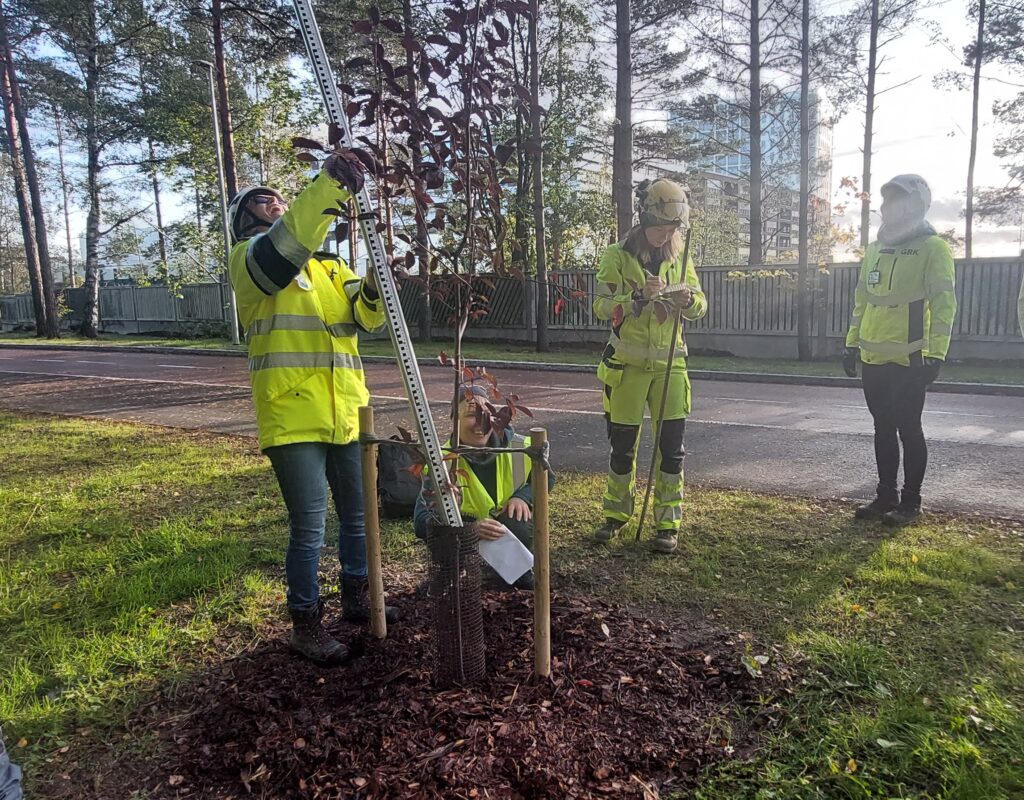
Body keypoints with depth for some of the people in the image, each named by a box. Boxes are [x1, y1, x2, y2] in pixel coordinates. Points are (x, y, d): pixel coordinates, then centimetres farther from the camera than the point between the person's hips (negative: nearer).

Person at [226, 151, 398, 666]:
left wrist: (375, 292, -18)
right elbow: (282, 247, -24)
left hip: (346, 414, 6)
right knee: (309, 527, -2)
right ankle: (306, 625, 16)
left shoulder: (329, 267, 19)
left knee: (357, 515, 16)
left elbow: (366, 316, 4)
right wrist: (329, 185, -30)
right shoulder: (248, 260, 1)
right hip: (293, 417, -6)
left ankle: (356, 599, 36)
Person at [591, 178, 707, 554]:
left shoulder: (679, 257, 8)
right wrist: (640, 296, -27)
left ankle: (668, 523, 12)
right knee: (622, 445, 6)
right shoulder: (617, 256, -4)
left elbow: (701, 305, 10)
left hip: (669, 363, 3)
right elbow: (602, 306, -12)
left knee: (671, 445, 1)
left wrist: (688, 299, -13)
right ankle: (616, 514, 24)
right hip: (628, 364, -2)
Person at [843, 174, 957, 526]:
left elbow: (943, 304, -12)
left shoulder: (933, 248, -7)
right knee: (883, 428, 12)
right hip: (873, 360, 7)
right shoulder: (874, 249, 14)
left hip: (909, 361, -7)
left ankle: (910, 501, 13)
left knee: (908, 429, 1)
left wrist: (935, 354, -18)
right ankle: (885, 496, 23)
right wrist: (852, 344, 15)